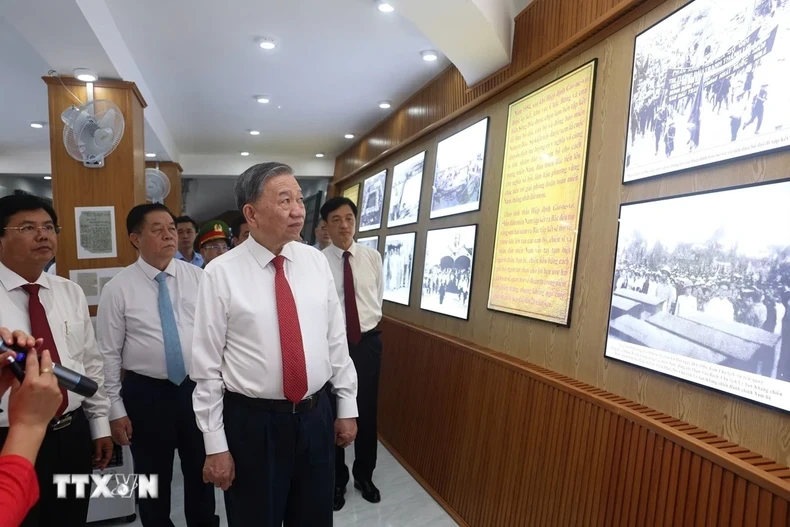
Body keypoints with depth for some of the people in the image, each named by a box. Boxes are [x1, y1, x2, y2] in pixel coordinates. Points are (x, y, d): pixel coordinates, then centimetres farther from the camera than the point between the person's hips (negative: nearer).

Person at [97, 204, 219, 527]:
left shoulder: (198, 277, -3)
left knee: (201, 472, 20)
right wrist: (115, 410, -3)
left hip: (197, 387, 2)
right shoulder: (118, 288, -7)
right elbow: (109, 354, -4)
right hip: (146, 393, -1)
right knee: (153, 479, 18)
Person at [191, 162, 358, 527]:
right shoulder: (220, 274, -12)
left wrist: (347, 407, 5)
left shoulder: (317, 262, -2)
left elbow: (336, 340, 3)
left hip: (316, 415, 3)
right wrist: (215, 444, -6)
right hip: (252, 421, -3)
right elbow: (207, 366, -9)